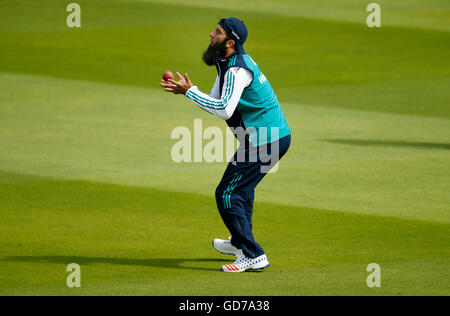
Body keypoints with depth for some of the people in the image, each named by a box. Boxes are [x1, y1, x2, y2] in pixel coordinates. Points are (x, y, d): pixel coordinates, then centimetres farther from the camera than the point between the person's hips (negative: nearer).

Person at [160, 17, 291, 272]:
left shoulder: (237, 69, -21)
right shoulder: (227, 64, 13)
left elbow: (225, 110, -31)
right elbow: (218, 104, 16)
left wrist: (191, 91, -25)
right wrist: (185, 91, 2)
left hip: (264, 141, -11)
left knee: (228, 194, -9)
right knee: (242, 185, 28)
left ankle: (253, 256, -10)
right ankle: (239, 243, 47)